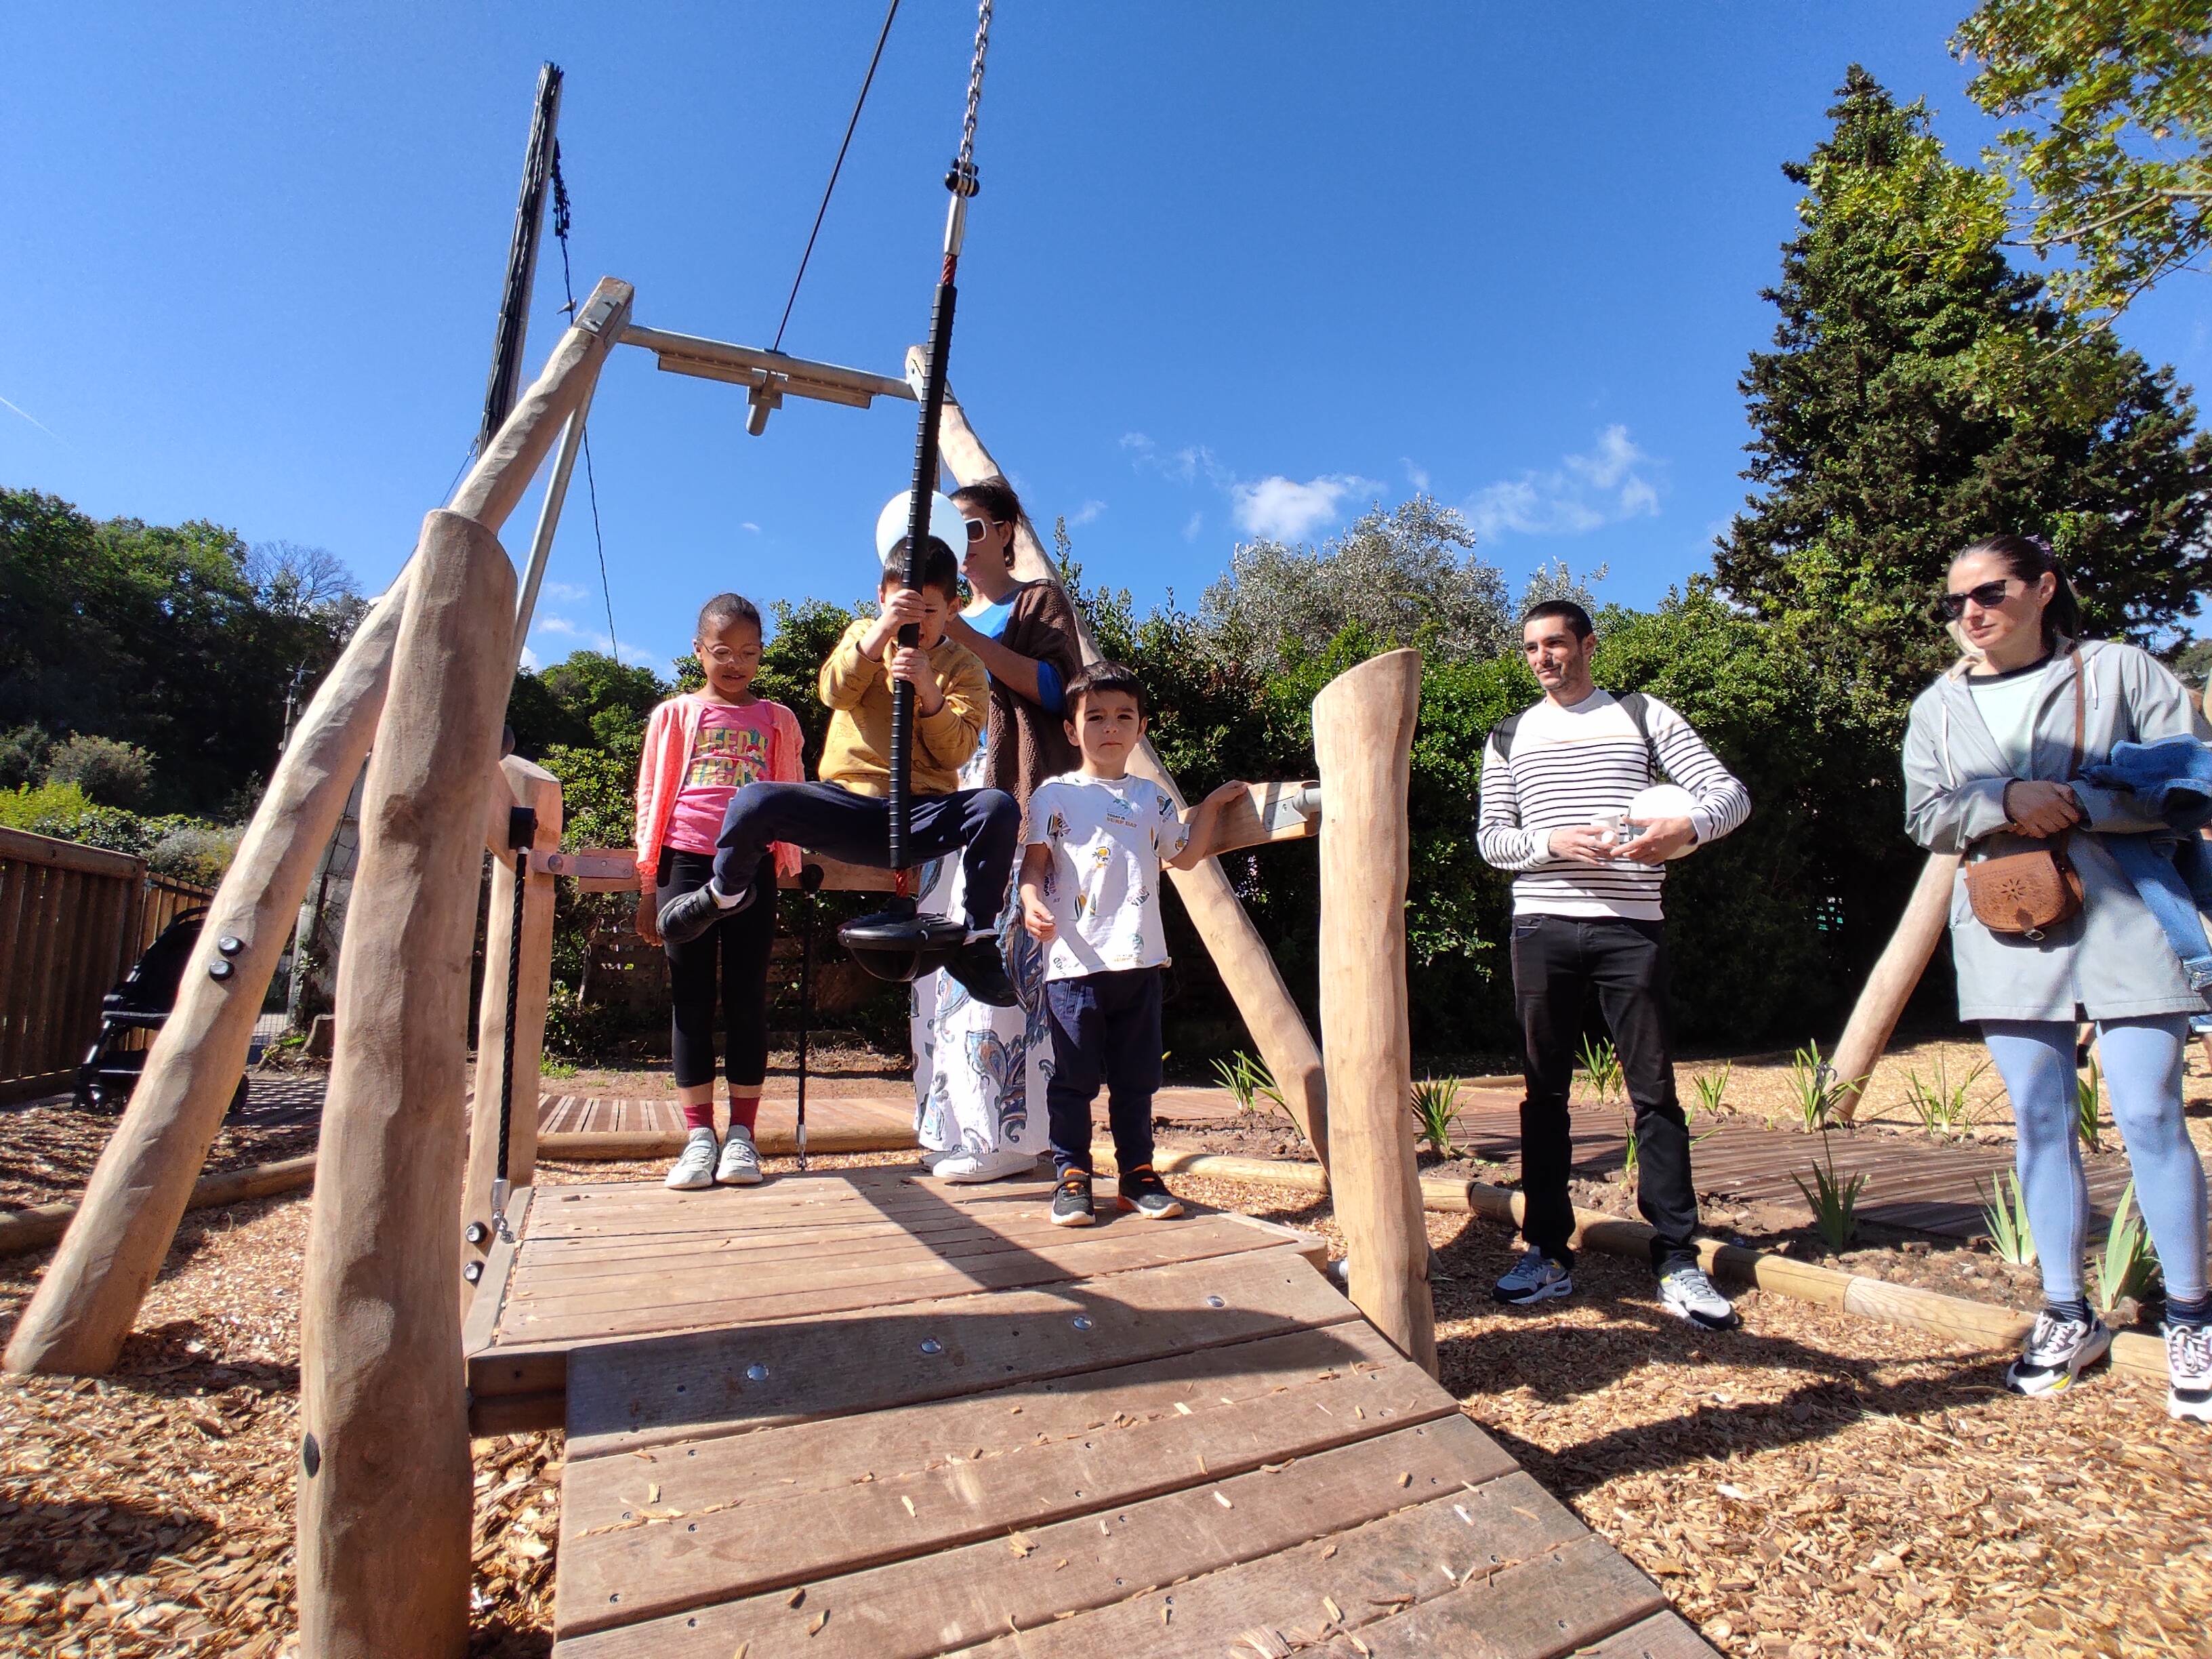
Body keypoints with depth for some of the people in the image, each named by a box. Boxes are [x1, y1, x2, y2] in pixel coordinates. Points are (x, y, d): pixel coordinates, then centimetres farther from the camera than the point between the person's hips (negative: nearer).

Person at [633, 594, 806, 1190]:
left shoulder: (777, 720, 13)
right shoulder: (674, 714, 13)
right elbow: (650, 799, 11)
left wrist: (789, 873, 3)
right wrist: (648, 888, 6)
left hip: (753, 867, 0)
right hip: (686, 862, 0)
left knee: (747, 997, 2)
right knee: (690, 999, 2)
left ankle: (743, 1135, 8)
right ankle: (699, 1136, 8)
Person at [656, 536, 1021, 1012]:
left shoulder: (962, 667, 8)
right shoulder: (865, 633, 12)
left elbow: (956, 753, -5)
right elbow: (835, 691, -10)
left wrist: (930, 692, -23)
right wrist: (883, 628, -24)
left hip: (921, 816, 0)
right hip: (846, 804, 1)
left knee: (999, 807, -31)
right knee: (752, 802, -27)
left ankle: (977, 942, -14)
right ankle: (728, 892, 7)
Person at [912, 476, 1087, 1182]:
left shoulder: (1039, 601, 9)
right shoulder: (949, 619, 27)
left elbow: (1056, 688, -7)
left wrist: (967, 638, -12)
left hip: (1018, 795, -6)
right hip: (954, 794, 7)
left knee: (1004, 953, -14)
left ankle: (1005, 1133, -9)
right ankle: (956, 1126, 5)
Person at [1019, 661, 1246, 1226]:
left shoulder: (1153, 797, 15)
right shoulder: (1056, 795, 2)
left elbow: (1185, 855, 22)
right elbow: (1033, 864, -1)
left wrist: (1210, 806, 16)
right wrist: (1032, 901, -20)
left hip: (1140, 960, 4)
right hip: (1075, 962, -4)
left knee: (1136, 1078, 12)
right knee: (1073, 1078, 3)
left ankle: (1137, 1174, 23)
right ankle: (1071, 1178, 15)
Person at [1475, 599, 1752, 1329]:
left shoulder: (1642, 716, 9)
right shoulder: (1509, 737, 13)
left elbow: (1730, 792, 3)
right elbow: (1490, 838, 8)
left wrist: (1685, 827, -19)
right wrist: (1553, 842, -12)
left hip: (1632, 926, -1)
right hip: (1543, 927, 2)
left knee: (1654, 1090, 0)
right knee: (1545, 1092, 5)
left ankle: (1677, 1262, 10)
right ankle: (1548, 1253, 14)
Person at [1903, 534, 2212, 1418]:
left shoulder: (2119, 670, 4)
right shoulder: (1937, 707, 11)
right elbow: (1924, 817, 3)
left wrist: (2074, 802, -14)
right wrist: (2005, 802, -14)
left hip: (2123, 920, -2)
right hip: (2006, 933, 3)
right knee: (2042, 1123, 7)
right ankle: (2067, 1315, 18)